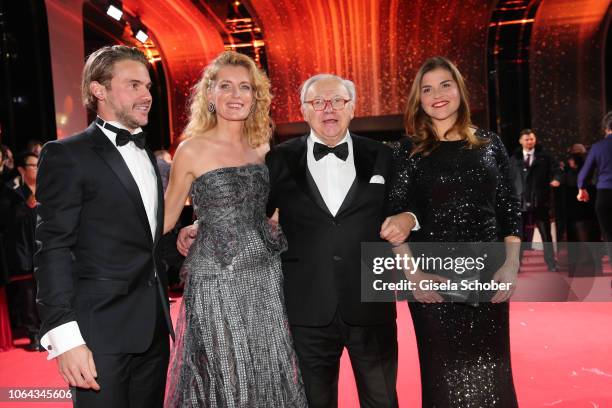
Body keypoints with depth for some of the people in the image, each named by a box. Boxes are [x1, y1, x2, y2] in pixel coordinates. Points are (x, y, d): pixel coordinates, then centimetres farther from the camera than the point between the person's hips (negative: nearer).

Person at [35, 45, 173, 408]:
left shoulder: (149, 157, 15)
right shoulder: (67, 155, -6)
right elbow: (53, 250, -12)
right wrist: (65, 337, -17)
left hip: (155, 328, 7)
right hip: (101, 332, -6)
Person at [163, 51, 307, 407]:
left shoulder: (262, 147, 6)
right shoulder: (192, 151, -7)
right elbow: (166, 219, 1)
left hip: (266, 275, 5)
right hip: (217, 279, -4)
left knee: (270, 377, 15)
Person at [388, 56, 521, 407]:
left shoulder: (490, 144, 6)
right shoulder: (408, 152, 0)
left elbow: (509, 208, 6)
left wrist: (511, 266, -4)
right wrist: (413, 274, -12)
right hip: (433, 279, -1)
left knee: (490, 370, 11)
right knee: (443, 371, 10)